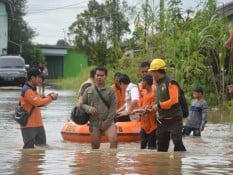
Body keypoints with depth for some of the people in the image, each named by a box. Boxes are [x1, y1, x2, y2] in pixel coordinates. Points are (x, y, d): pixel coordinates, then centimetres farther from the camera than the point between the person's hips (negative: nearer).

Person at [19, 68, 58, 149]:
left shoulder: (33, 90, 16)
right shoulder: (27, 91, -17)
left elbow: (39, 101, 21)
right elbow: (37, 102, -26)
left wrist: (48, 97, 6)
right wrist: (50, 98, -17)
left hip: (38, 124, 10)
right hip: (29, 125, -10)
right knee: (29, 148, -8)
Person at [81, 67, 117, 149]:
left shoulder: (110, 91, 2)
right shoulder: (88, 90, 8)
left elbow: (113, 108, -2)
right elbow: (82, 104, 11)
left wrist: (106, 123, -10)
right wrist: (89, 108, -12)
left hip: (108, 122, -2)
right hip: (94, 123, 2)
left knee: (114, 140, -25)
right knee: (95, 145, 6)